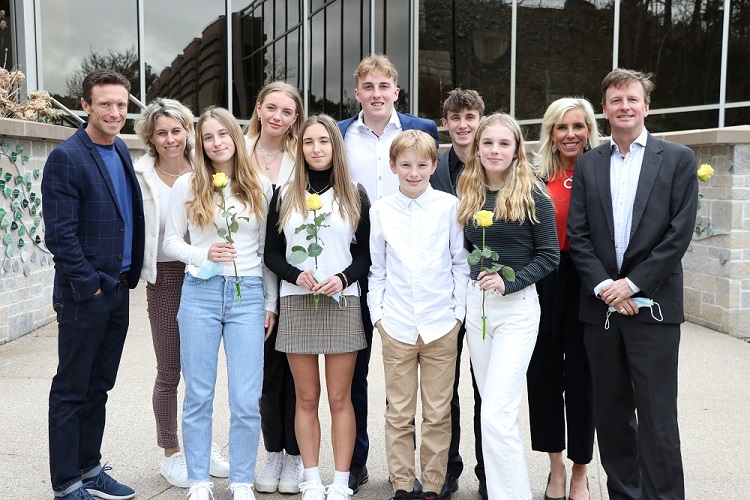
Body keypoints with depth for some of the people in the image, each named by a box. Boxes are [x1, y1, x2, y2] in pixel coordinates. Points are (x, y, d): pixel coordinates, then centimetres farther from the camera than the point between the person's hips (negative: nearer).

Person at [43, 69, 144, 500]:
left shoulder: (121, 151, 10)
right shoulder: (66, 158, -12)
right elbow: (60, 234, -15)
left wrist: (130, 275, 9)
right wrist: (89, 285, -15)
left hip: (119, 290, 7)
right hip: (84, 295, -7)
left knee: (99, 387, 16)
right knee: (72, 391, 5)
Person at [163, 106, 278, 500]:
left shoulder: (260, 186, 7)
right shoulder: (187, 185, 5)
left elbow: (268, 249, 9)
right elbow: (171, 242, 6)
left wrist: (271, 302, 7)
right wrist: (204, 253, -13)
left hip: (248, 295, 0)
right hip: (200, 293, 0)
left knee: (246, 400, -1)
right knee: (199, 396, 7)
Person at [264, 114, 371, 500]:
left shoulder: (354, 195, 6)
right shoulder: (285, 195, 8)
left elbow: (366, 253, 5)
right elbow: (272, 253, 6)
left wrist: (343, 279, -13)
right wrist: (296, 275, -12)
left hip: (342, 303, -1)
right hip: (296, 304, 1)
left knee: (340, 398, 2)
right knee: (306, 398, 5)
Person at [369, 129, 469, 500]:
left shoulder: (449, 206, 1)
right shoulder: (381, 210, 5)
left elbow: (460, 262, 5)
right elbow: (377, 268, 10)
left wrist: (459, 311, 0)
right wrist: (377, 312, 4)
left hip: (441, 324, -1)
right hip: (396, 326, 1)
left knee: (438, 413, 7)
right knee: (398, 413, 7)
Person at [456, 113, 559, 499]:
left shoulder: (532, 195, -7)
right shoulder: (468, 194, 8)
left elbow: (549, 256, -8)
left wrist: (509, 281, -19)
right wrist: (466, 292, 3)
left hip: (517, 308, -6)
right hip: (475, 303, 6)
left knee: (496, 414, -12)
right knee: (498, 410, 14)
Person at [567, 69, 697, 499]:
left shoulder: (678, 159, 2)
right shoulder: (588, 165, 10)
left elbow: (680, 233, -6)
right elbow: (577, 236, 4)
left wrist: (632, 283, -11)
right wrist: (603, 286, -9)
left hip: (653, 306, -3)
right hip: (601, 306, 3)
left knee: (657, 416, -1)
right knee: (610, 414, 11)